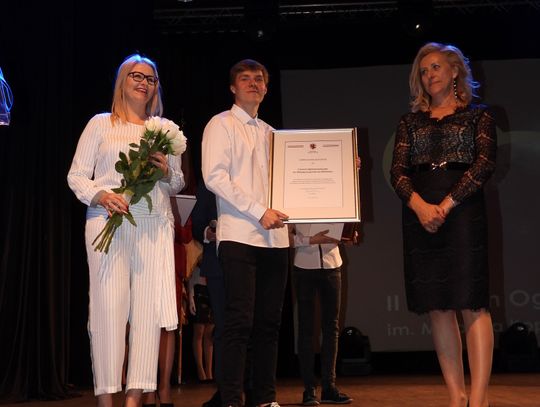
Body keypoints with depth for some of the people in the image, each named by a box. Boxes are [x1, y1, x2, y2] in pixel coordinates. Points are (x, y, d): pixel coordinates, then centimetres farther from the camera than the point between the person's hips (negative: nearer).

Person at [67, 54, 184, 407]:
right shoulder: (101, 124, 12)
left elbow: (179, 184, 20)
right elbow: (77, 175, 6)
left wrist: (167, 172, -2)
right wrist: (100, 196, -13)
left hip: (154, 224, 3)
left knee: (149, 307, -5)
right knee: (109, 305, -9)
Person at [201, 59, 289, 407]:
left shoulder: (271, 133, 21)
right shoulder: (221, 124, 3)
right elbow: (214, 176, -10)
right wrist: (259, 212, -15)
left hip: (275, 237, 6)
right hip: (239, 235, -6)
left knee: (270, 321, 7)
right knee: (240, 321, -9)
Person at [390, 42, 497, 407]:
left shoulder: (478, 115, 9)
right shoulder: (410, 122, 17)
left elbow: (485, 164, -4)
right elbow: (397, 170, 6)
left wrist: (446, 205, -14)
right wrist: (419, 205, -13)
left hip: (463, 211, -3)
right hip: (419, 215, 3)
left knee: (472, 303, -10)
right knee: (438, 307, 1)